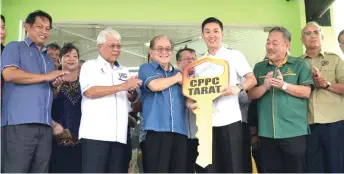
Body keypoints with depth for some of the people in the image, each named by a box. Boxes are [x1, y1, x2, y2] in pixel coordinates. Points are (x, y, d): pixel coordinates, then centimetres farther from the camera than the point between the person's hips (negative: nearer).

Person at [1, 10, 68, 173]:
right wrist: (46, 77, -7)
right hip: (20, 122, -6)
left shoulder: (48, 59, 27)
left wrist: (56, 84, 8)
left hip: (45, 124, 6)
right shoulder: (15, 47, 9)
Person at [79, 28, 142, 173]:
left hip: (119, 135, 5)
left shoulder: (124, 71, 21)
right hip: (95, 133, -5)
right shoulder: (90, 66, 6)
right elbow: (90, 92, -11)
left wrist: (132, 91, -4)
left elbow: (132, 98, 21)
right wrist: (122, 86, -13)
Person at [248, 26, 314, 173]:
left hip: (294, 132, -3)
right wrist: (265, 86, -15)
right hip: (267, 133, 3)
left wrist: (284, 85, -19)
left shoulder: (300, 65, 3)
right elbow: (251, 95, 5)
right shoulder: (259, 68, 12)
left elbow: (306, 92, -6)